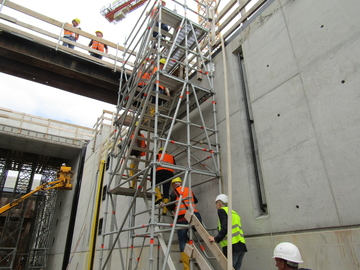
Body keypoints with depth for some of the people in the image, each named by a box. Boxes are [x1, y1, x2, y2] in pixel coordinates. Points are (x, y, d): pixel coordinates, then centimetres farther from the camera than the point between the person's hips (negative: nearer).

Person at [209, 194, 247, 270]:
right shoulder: (234, 213, 24)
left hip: (232, 245, -8)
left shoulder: (222, 210, 0)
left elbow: (225, 227, -14)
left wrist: (216, 239, -18)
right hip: (241, 245, 8)